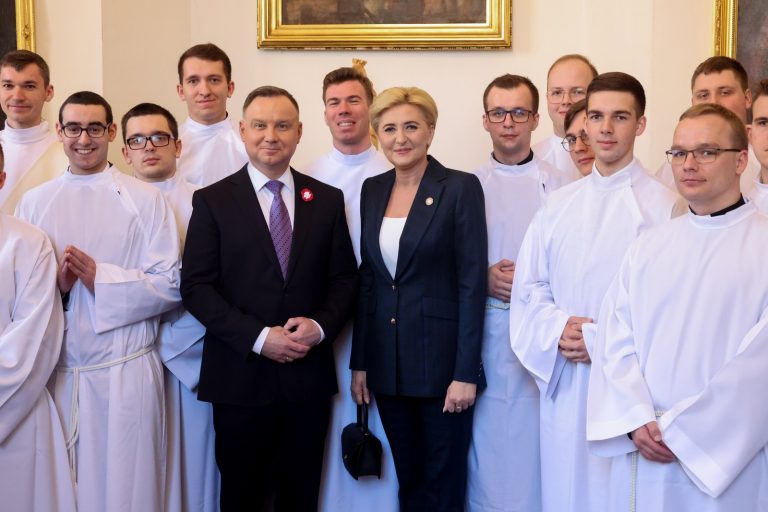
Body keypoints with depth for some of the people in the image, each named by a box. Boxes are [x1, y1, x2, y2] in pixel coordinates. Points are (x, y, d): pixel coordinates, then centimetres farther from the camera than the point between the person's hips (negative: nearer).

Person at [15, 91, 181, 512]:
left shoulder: (145, 199, 0)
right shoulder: (33, 202, 9)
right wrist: (55, 283, -12)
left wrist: (98, 277, -14)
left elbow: (169, 287, -4)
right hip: (54, 372, 3)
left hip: (125, 372, -2)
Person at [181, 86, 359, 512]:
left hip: (309, 376, 2)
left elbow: (344, 277, 8)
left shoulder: (327, 199, 7)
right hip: (240, 376, -2)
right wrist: (258, 338, -15)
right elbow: (196, 287, -6)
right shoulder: (212, 201, 0)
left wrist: (321, 325, -11)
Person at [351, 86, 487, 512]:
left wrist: (466, 372, -15)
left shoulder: (461, 188, -8)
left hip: (441, 360, -5)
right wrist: (360, 362, 7)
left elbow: (472, 283, -11)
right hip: (387, 361, 5)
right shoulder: (372, 190, 8)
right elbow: (366, 278, 10)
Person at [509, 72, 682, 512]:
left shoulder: (664, 205, -5)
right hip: (564, 380, 4)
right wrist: (557, 329, -10)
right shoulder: (559, 204, 9)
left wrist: (604, 341, -14)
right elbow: (528, 287, 8)